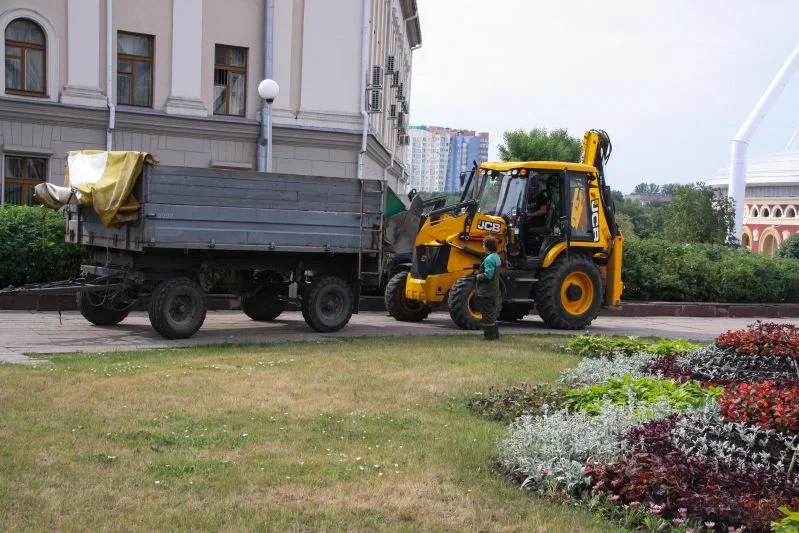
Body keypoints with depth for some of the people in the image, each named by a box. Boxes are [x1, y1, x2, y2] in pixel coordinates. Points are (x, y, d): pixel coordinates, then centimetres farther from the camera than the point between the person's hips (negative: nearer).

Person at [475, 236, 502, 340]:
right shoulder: (496, 257, 11)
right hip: (494, 291, 10)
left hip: (486, 292, -10)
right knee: (492, 314, 18)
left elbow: (488, 275, -26)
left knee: (487, 314, -3)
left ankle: (490, 336, 0)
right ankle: (495, 335, 25)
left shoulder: (489, 259, -20)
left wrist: (479, 276, -10)